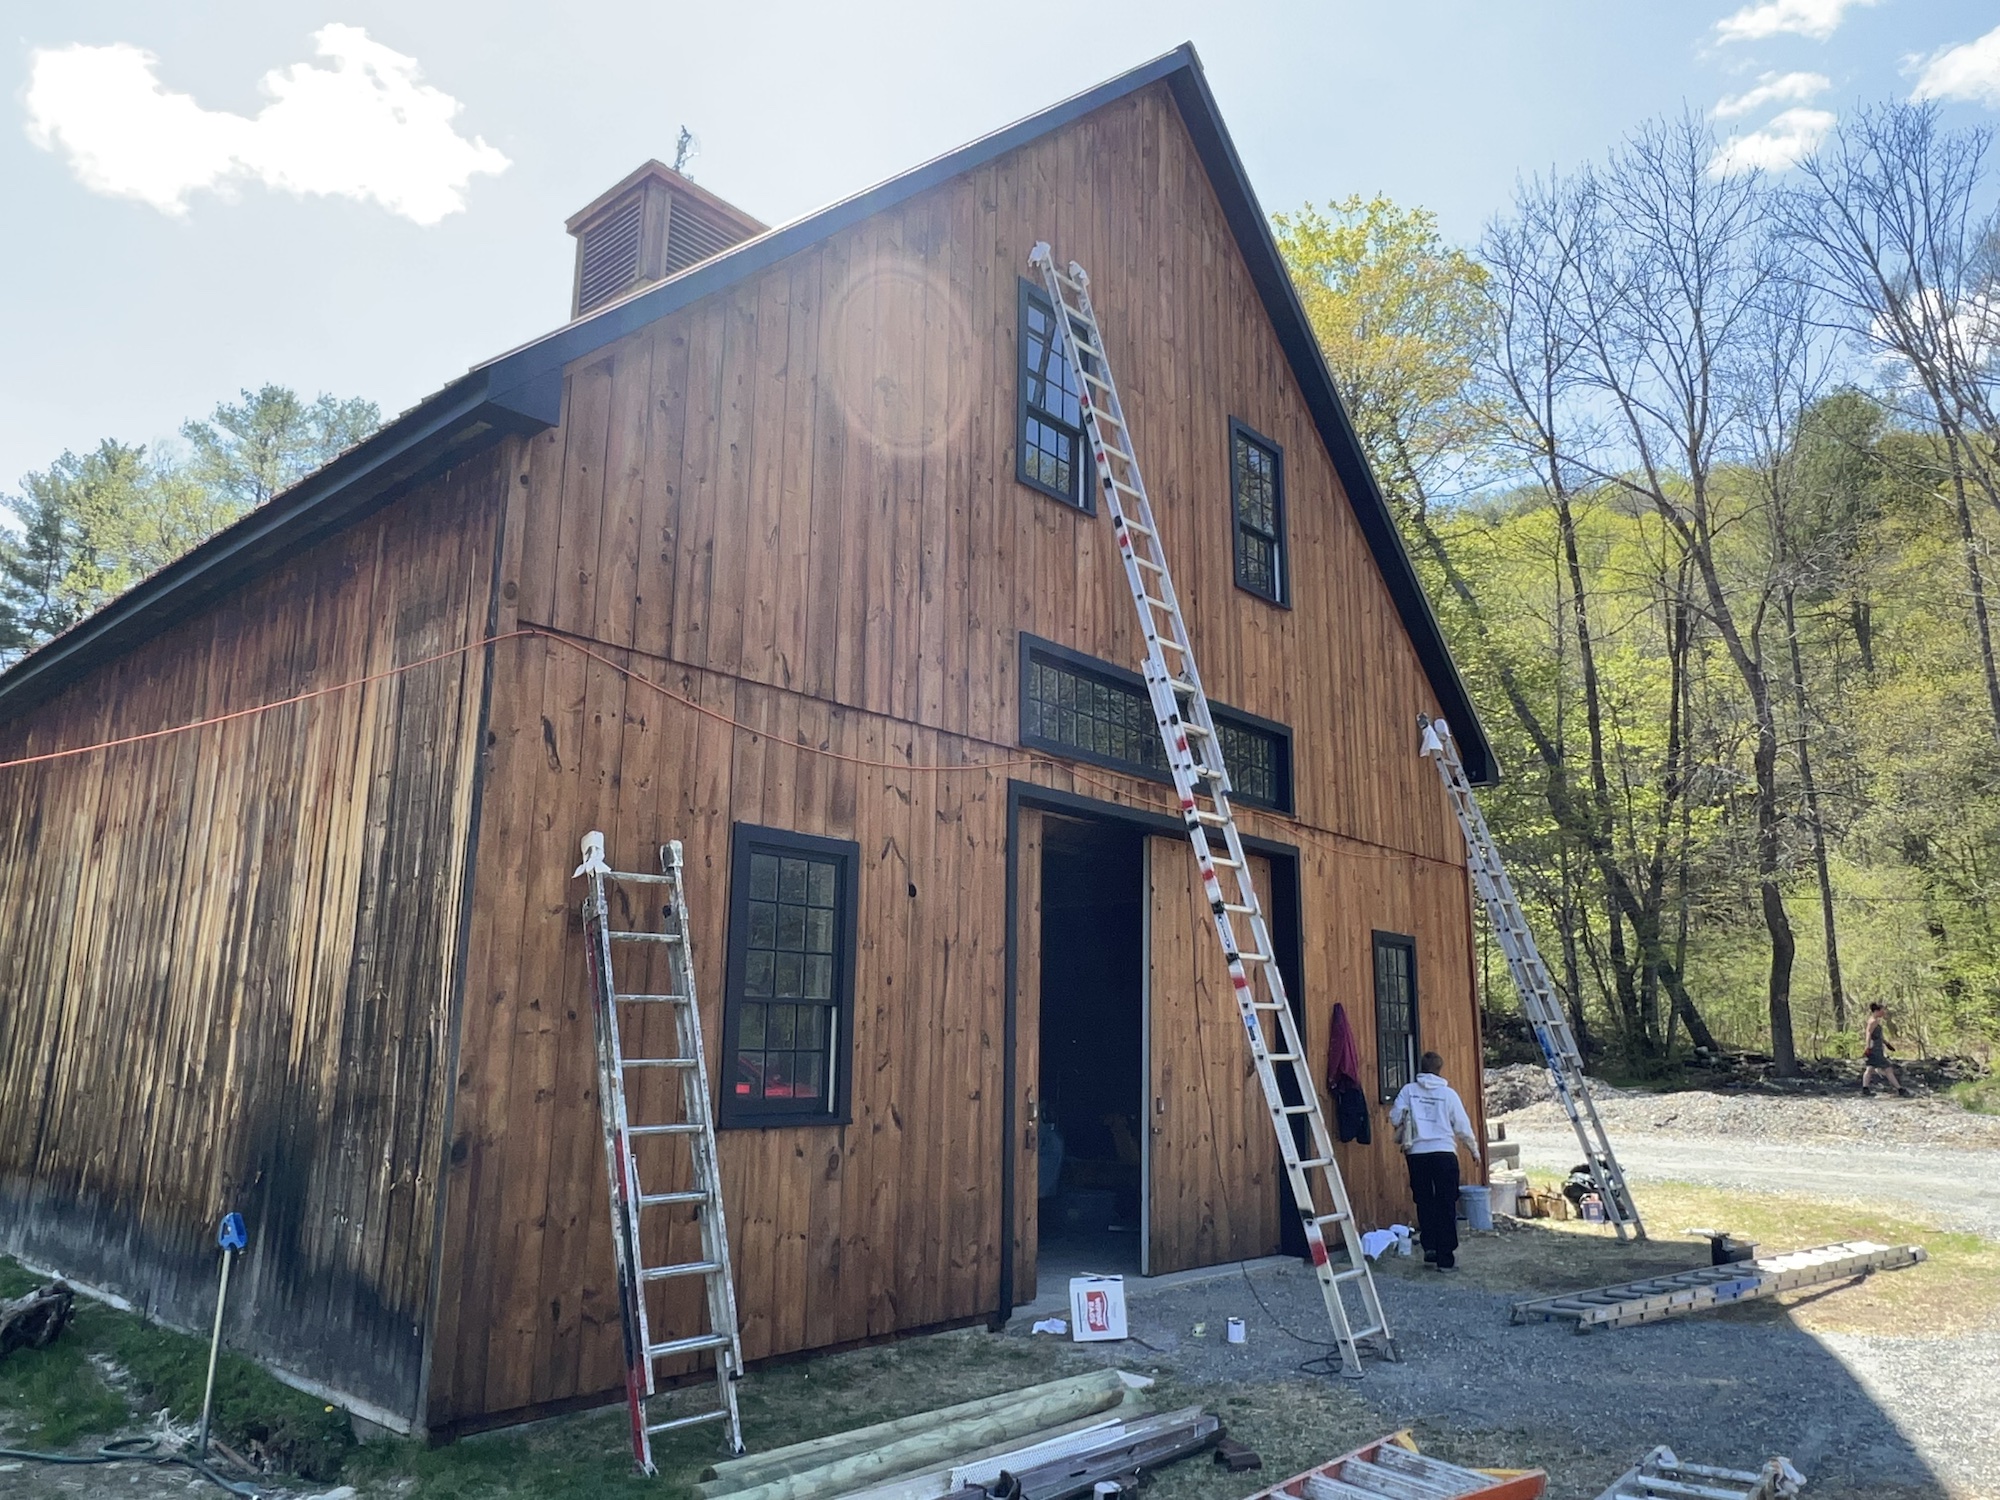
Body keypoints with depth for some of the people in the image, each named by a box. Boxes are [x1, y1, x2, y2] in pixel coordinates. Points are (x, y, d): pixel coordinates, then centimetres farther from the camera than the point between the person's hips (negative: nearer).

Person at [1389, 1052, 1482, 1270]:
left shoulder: (1409, 1090, 2)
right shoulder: (1448, 1093, 0)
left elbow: (1394, 1118, -1)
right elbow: (1463, 1127, 4)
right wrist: (1474, 1150, 19)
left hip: (1417, 1154, 1)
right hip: (1444, 1153, -1)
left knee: (1424, 1203, 16)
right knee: (1446, 1207, 4)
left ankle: (1430, 1247, 12)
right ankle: (1446, 1258, 4)